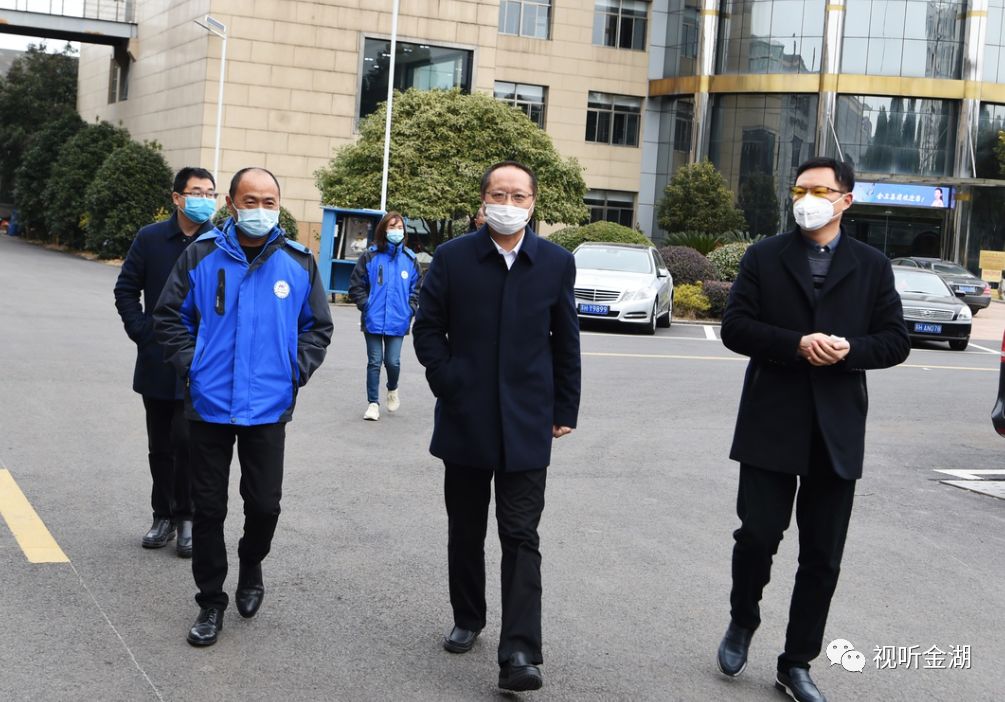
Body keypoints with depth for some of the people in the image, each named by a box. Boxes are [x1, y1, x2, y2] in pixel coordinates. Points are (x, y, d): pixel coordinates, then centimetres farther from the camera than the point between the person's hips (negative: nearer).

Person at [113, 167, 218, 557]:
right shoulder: (150, 239, 2)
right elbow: (126, 289, 9)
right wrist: (142, 332, 0)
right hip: (157, 363, 3)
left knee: (186, 441, -7)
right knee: (160, 446, 12)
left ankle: (187, 517, 9)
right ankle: (163, 515, 25)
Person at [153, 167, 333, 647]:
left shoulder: (299, 263, 1)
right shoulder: (202, 255, -3)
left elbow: (318, 326, 11)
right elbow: (169, 317, 4)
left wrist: (296, 371, 0)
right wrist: (190, 365, -5)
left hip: (268, 408, 1)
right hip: (209, 405, 0)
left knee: (264, 504, 5)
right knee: (208, 508, 6)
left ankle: (251, 569, 36)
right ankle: (211, 601, 21)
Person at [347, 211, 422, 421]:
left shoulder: (409, 258, 2)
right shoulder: (370, 256, -4)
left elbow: (417, 288, 12)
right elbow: (356, 285, 2)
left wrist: (409, 309, 1)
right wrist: (367, 305, -5)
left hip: (397, 322, 1)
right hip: (373, 321, -1)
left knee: (393, 362, -1)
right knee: (374, 362, 5)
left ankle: (392, 389, 31)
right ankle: (373, 403, 16)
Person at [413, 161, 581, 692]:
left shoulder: (557, 263, 1)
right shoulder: (452, 258, 0)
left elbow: (566, 342, 6)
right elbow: (427, 328, 4)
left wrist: (565, 410, 6)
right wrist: (447, 384, -5)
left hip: (526, 426, -1)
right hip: (465, 420, 1)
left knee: (521, 537, -4)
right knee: (466, 529, 14)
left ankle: (519, 653, -6)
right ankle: (467, 619, 33)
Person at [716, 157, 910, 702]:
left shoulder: (872, 266, 7)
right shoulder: (764, 257, 4)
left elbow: (895, 341, 4)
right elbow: (735, 328, -4)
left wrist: (849, 350, -16)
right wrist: (797, 344, -18)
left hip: (836, 431, 1)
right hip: (771, 424, -1)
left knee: (822, 558, 6)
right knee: (757, 536, -1)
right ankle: (742, 623, 28)